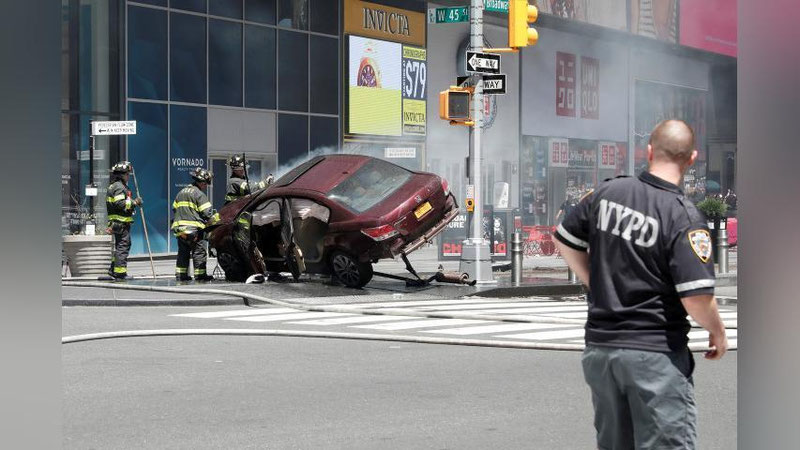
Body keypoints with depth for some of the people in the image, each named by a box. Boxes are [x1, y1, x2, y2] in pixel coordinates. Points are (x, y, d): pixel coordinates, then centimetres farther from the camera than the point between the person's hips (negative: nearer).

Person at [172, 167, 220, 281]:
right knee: (199, 251, -3)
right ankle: (200, 274, -5)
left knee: (183, 251, 13)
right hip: (194, 228, -7)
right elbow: (207, 213, -13)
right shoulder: (199, 194, -6)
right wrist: (218, 219, 0)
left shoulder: (181, 193, 19)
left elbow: (174, 210, 24)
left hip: (179, 228, 7)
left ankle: (180, 274, 11)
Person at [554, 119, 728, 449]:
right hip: (657, 354, -6)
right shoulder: (684, 218, -16)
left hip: (599, 347, 6)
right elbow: (697, 299, -19)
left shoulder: (606, 193, 0)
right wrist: (718, 334, 1)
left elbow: (565, 240, 13)